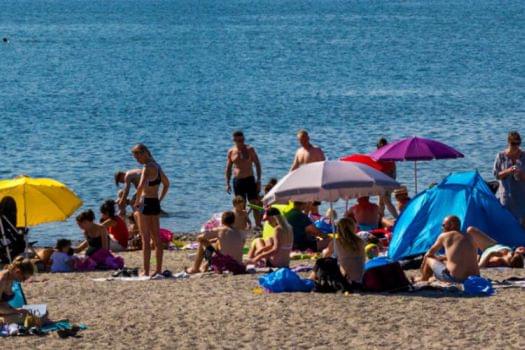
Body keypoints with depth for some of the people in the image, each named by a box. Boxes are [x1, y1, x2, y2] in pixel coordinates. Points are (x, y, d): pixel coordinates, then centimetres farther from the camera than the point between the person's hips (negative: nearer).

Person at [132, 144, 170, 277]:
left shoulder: (147, 168, -16)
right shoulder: (157, 166, 11)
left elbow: (141, 186, -31)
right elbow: (166, 184, 24)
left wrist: (137, 201, -17)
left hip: (146, 204, -8)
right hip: (155, 204, 8)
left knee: (146, 239, -5)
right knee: (157, 239, 12)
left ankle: (146, 271, -4)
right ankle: (159, 269, 15)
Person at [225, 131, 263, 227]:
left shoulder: (250, 149, -1)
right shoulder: (231, 152, 6)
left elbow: (257, 165, -1)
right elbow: (228, 168, 13)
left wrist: (258, 180, -8)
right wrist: (227, 183, 6)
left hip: (249, 179, -2)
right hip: (237, 180, 2)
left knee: (255, 204, -6)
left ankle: (258, 225, -5)